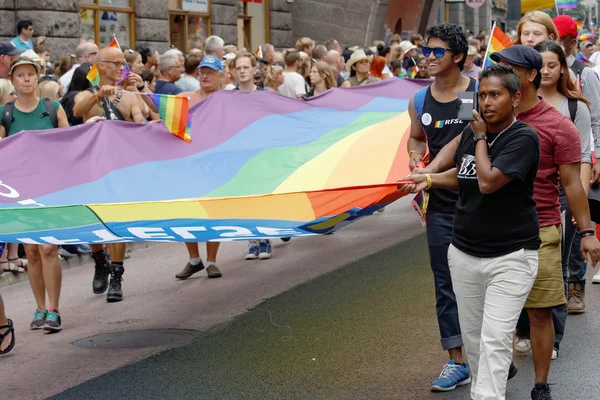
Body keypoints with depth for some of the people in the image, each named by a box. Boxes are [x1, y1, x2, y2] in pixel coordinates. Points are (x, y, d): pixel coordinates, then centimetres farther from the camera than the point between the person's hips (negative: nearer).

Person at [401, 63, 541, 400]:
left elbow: (488, 182, -25)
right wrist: (429, 179, 8)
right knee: (472, 336, 13)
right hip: (465, 252, 6)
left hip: (510, 256, -6)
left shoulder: (523, 138, -14)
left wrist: (480, 138, -12)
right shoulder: (472, 132, 5)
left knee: (495, 339, -13)